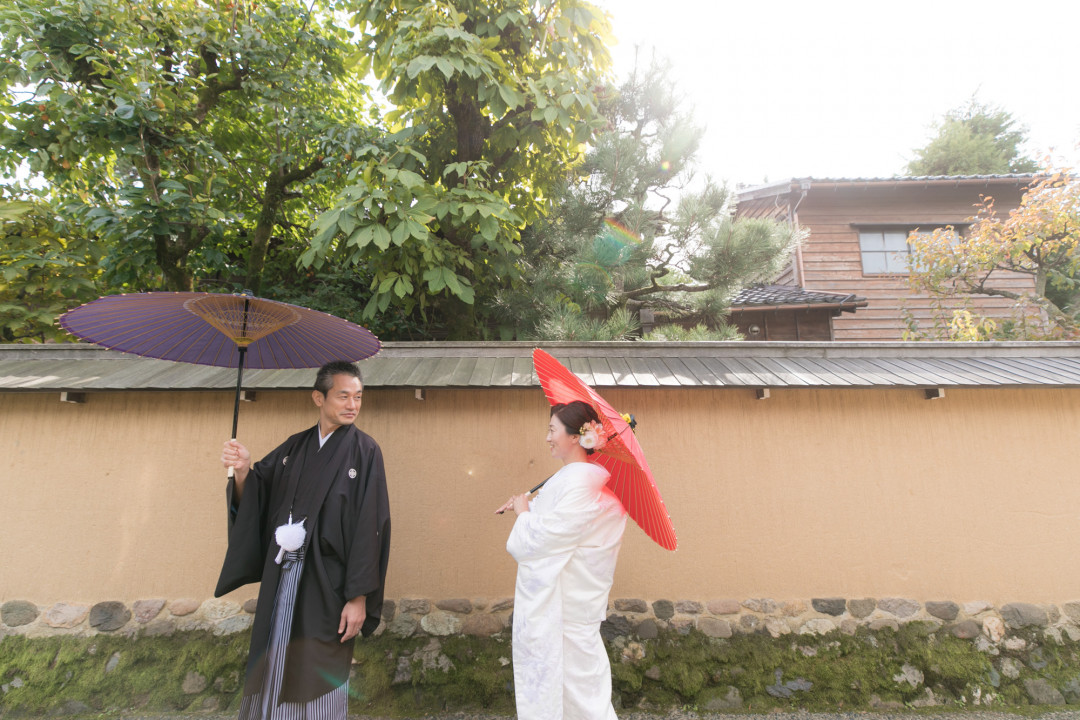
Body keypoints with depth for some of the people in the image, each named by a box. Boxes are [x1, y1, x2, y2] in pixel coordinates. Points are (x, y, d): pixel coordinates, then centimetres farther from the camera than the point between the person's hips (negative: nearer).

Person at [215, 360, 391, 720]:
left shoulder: (364, 451, -8)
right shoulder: (295, 447, 7)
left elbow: (369, 528, -12)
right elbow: (255, 501, 4)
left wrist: (359, 597, -15)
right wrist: (243, 472, -17)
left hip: (327, 583, -4)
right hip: (281, 579, 4)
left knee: (320, 676, 7)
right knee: (273, 666, 14)